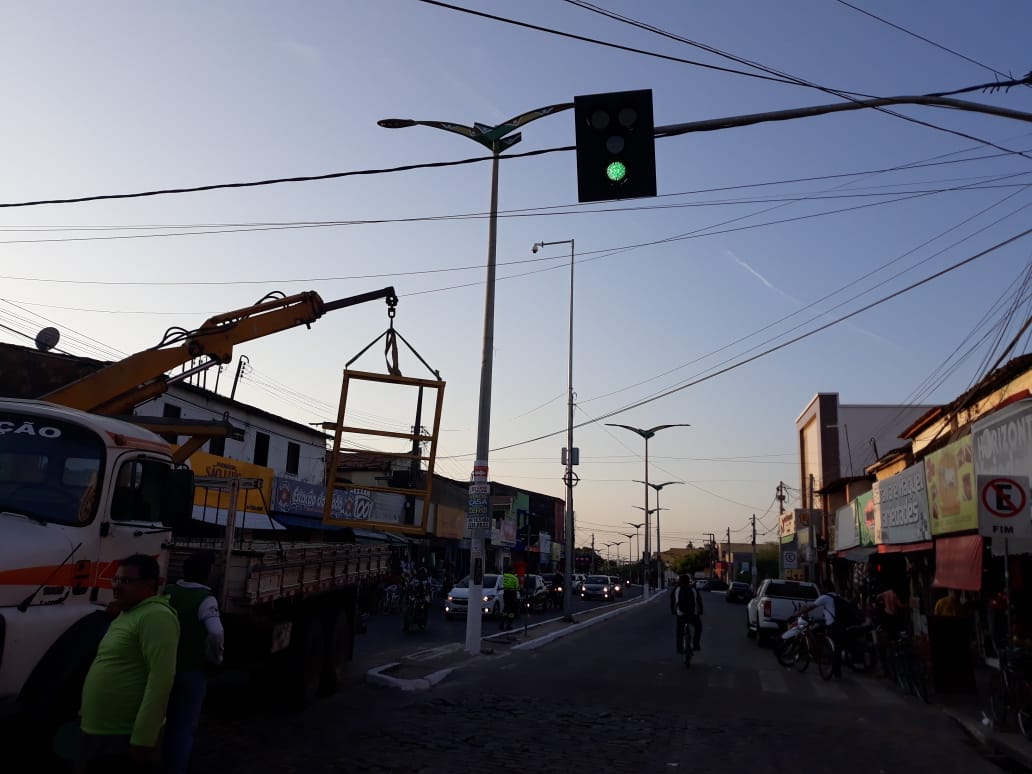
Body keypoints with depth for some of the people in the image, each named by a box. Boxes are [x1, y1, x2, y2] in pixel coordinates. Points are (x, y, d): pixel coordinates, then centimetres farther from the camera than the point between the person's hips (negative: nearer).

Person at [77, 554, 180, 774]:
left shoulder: (156, 616, -19)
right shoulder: (127, 613, 14)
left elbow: (161, 679, -25)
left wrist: (143, 740, -26)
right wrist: (87, 710, 23)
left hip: (124, 736, -10)